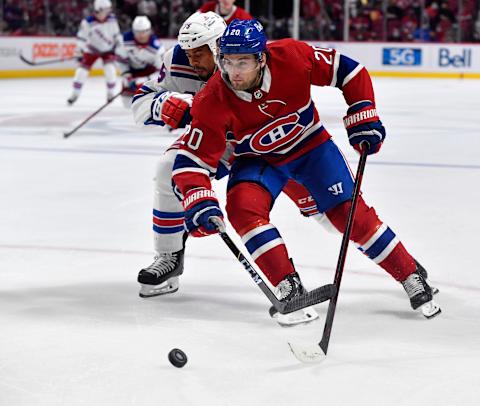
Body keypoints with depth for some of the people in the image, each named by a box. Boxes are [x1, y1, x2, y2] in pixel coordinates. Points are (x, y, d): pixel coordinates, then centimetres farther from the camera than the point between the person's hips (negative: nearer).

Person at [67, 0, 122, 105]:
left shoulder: (112, 19, -12)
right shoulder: (88, 22, -23)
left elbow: (116, 34, 3)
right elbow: (81, 38, -16)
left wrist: (120, 47, 3)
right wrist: (79, 53, -22)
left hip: (108, 50, 1)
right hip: (91, 50, -1)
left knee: (110, 70, -16)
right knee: (82, 70, -5)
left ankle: (110, 93, 5)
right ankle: (75, 94, 13)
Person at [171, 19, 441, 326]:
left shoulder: (291, 56, -29)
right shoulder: (213, 101, -29)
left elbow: (346, 70, -14)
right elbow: (193, 160, -25)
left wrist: (364, 118, -16)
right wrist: (199, 202, -41)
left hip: (310, 143, 0)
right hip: (258, 159, 1)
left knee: (350, 214, -7)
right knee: (243, 206, -27)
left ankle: (412, 277, 10)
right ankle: (290, 290, -19)